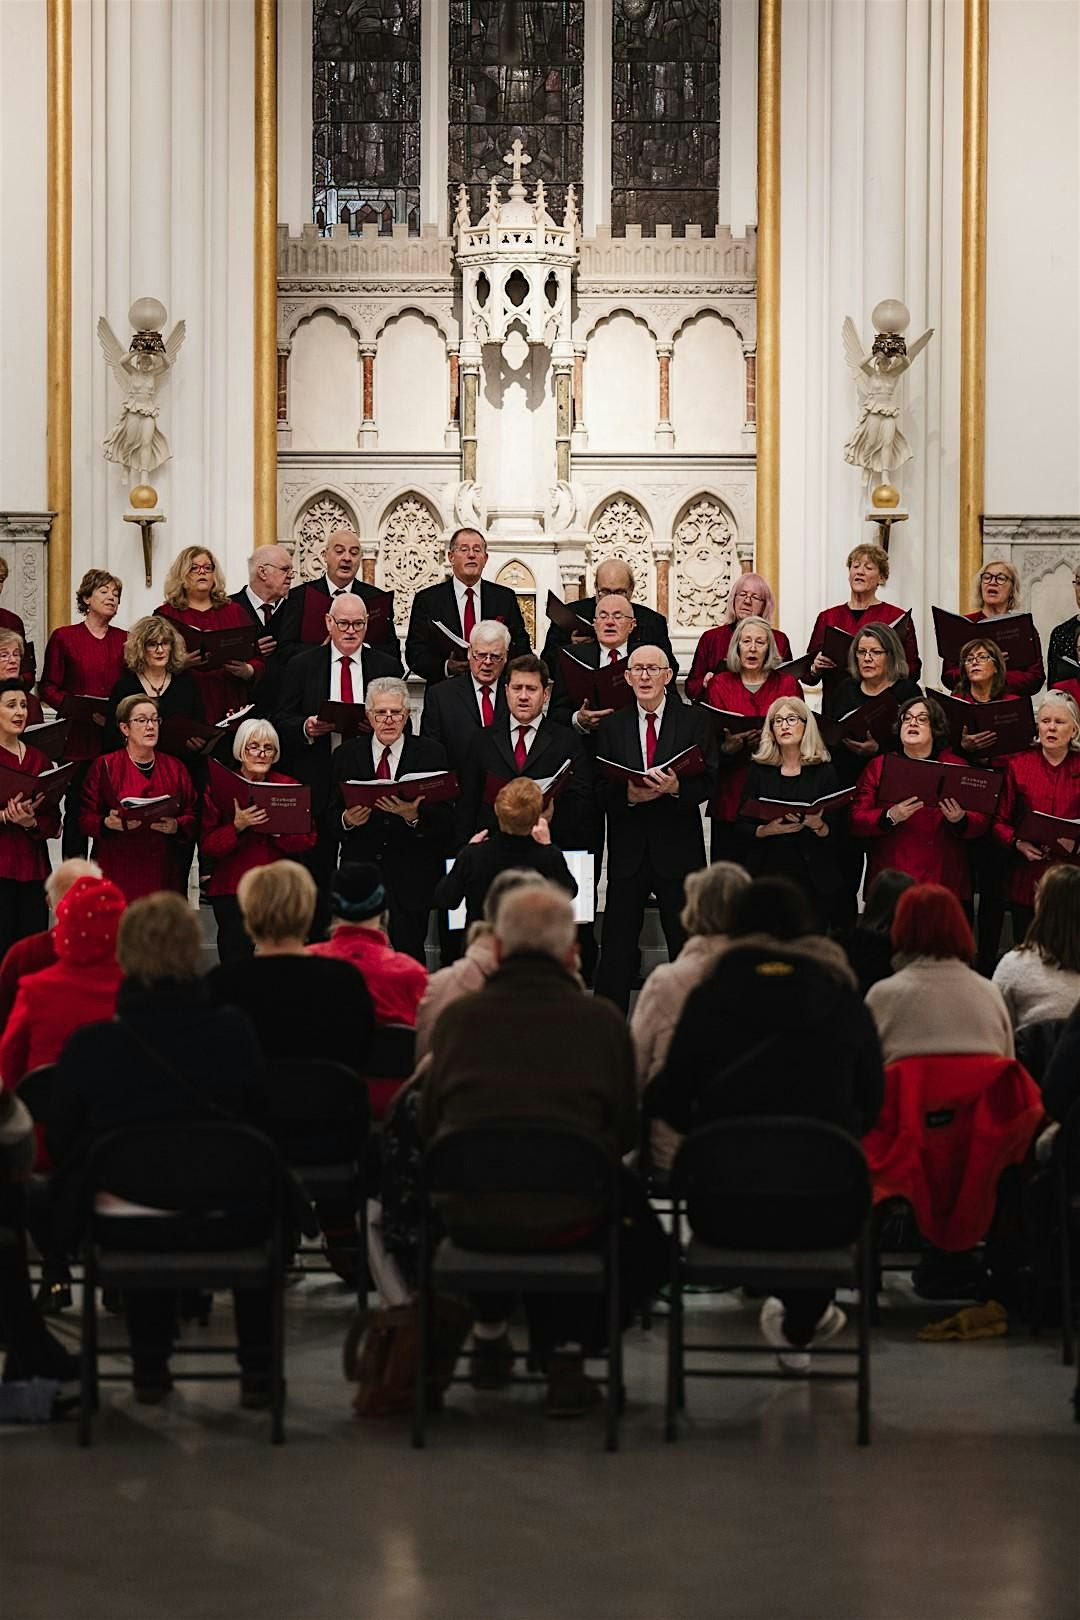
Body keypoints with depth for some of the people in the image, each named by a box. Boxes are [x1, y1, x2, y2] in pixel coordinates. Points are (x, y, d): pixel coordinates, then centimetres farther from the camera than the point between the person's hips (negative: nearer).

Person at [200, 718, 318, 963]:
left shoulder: (289, 787, 9)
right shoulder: (220, 786, 4)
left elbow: (308, 840, 4)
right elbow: (207, 845, -2)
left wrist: (278, 830, -13)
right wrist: (237, 827, -18)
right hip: (232, 890, -1)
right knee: (236, 965, -6)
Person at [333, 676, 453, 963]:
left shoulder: (431, 753, 4)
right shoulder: (347, 755, 10)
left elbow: (445, 819, -3)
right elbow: (331, 817, 10)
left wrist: (414, 816, -22)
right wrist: (347, 819, -13)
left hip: (411, 877, -2)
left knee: (408, 951, -10)